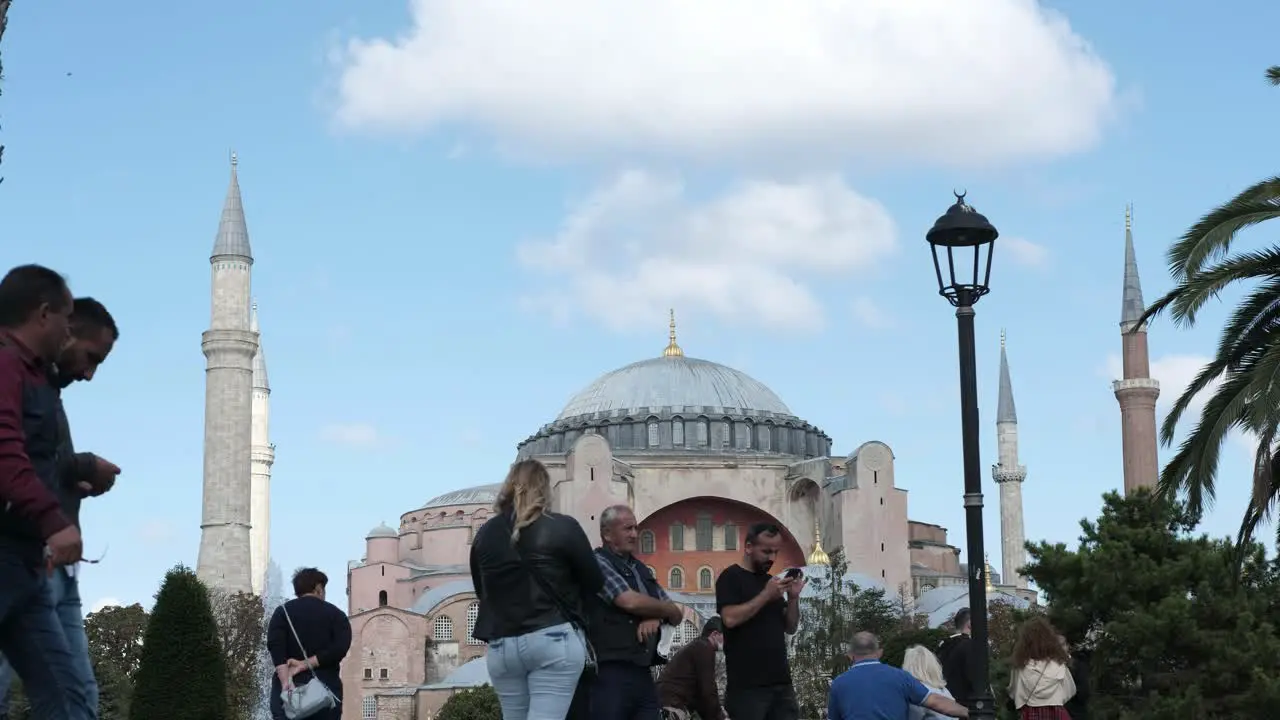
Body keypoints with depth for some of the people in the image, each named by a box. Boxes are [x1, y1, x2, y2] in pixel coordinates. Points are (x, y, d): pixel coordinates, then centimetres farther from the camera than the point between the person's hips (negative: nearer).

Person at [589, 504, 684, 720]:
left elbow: (667, 605, 21)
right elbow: (630, 601, -16)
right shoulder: (598, 562, -6)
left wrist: (655, 618, -5)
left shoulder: (641, 570, 21)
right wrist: (671, 612, 2)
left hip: (643, 673, 8)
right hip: (611, 673, -8)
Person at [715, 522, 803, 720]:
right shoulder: (731, 577, -2)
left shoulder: (771, 581, 19)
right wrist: (766, 595, -16)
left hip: (781, 682, 7)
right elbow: (730, 618, -17)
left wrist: (793, 598, 0)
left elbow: (790, 628, 17)